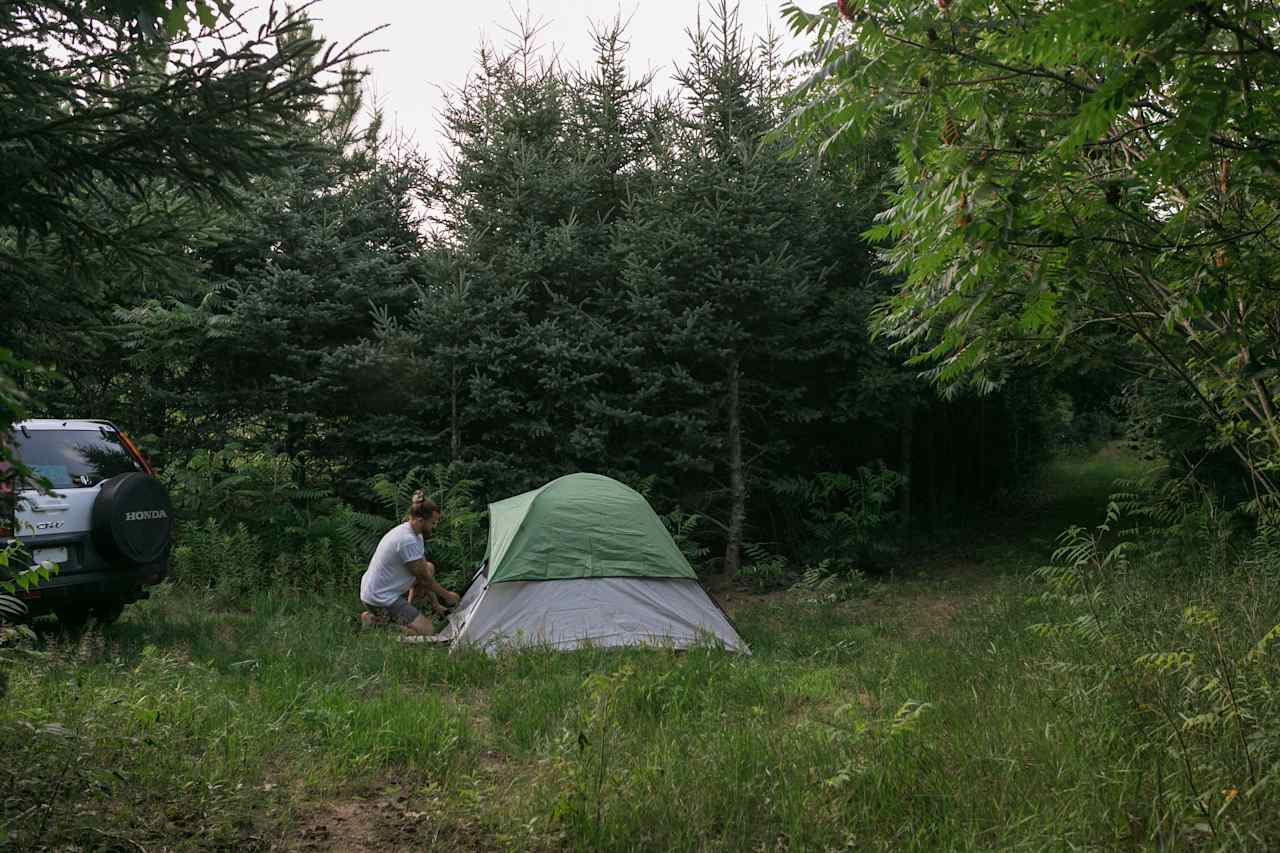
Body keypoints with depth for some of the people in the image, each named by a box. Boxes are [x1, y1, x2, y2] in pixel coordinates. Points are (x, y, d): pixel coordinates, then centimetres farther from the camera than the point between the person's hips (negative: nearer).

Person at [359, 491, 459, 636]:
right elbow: (424, 578, -15)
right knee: (425, 630, -12)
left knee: (429, 568, 16)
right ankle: (375, 619, -4)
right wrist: (447, 595, 0)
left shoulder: (412, 532, 5)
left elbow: (424, 573, 12)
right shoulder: (408, 541, -26)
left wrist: (435, 604, 13)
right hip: (381, 597, -10)